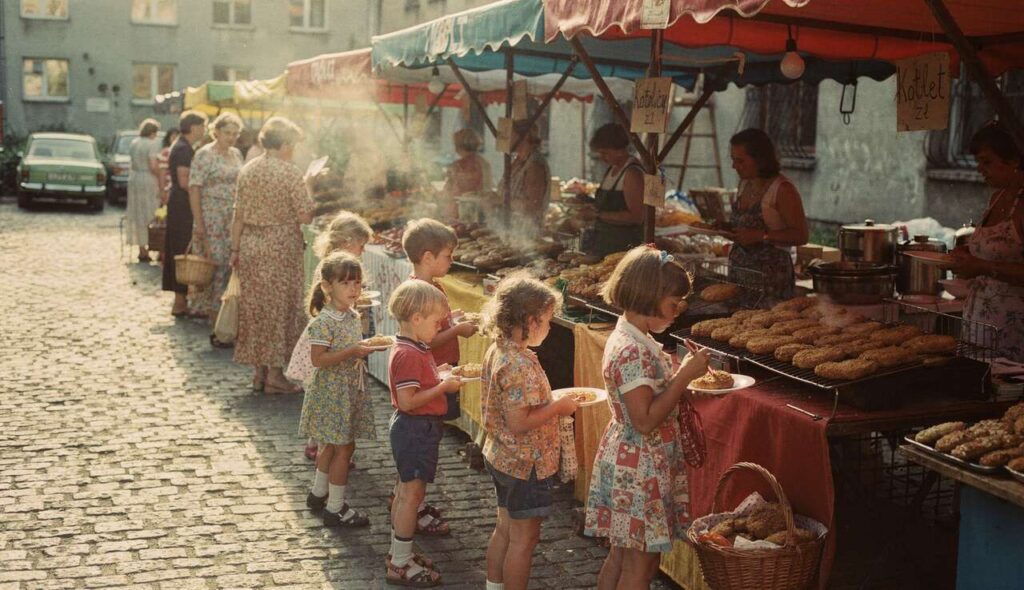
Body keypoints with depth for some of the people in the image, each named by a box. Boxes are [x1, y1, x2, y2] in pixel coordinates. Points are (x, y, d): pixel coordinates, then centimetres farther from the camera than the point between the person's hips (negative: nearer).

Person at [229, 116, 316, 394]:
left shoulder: (247, 170, 6)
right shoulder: (290, 173, -11)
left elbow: (238, 216, 7)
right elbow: (305, 216, -13)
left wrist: (235, 249, 12)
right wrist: (308, 186, 1)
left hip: (250, 245, 6)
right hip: (281, 247, -6)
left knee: (254, 307, 11)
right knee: (280, 308, 3)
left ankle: (259, 371, 18)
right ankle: (274, 375, 6)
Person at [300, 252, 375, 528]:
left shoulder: (354, 316, 8)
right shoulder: (324, 321, -19)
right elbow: (318, 359, -24)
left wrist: (367, 347, 4)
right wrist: (352, 352, -29)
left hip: (351, 390, 9)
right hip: (332, 392, -9)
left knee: (333, 445, 19)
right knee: (344, 447, -3)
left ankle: (318, 494, 34)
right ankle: (335, 509, 7)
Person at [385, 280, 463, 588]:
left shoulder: (413, 349, 9)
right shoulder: (409, 355, -23)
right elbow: (407, 401, -27)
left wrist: (439, 376, 4)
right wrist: (443, 387, -21)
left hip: (412, 428, 11)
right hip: (416, 429, -11)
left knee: (406, 489, 17)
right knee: (412, 492, -4)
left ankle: (399, 553, 28)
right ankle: (401, 565, 3)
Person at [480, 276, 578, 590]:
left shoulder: (496, 352, 2)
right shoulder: (521, 366, -27)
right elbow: (519, 422, -28)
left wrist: (550, 401, 8)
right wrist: (558, 406, -18)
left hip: (501, 457, 9)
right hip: (526, 464, -9)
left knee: (505, 528, 22)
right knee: (524, 537, 5)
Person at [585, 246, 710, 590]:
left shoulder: (633, 340, 7)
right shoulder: (631, 352, -24)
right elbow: (645, 420, -25)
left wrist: (685, 374, 8)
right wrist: (685, 376, -22)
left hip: (630, 466, 10)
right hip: (640, 470, -10)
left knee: (621, 556, 19)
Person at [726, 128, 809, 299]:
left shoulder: (783, 189, -11)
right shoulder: (745, 184, 12)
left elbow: (801, 235, -14)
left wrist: (760, 236, -20)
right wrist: (727, 227, 5)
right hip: (739, 269, 7)